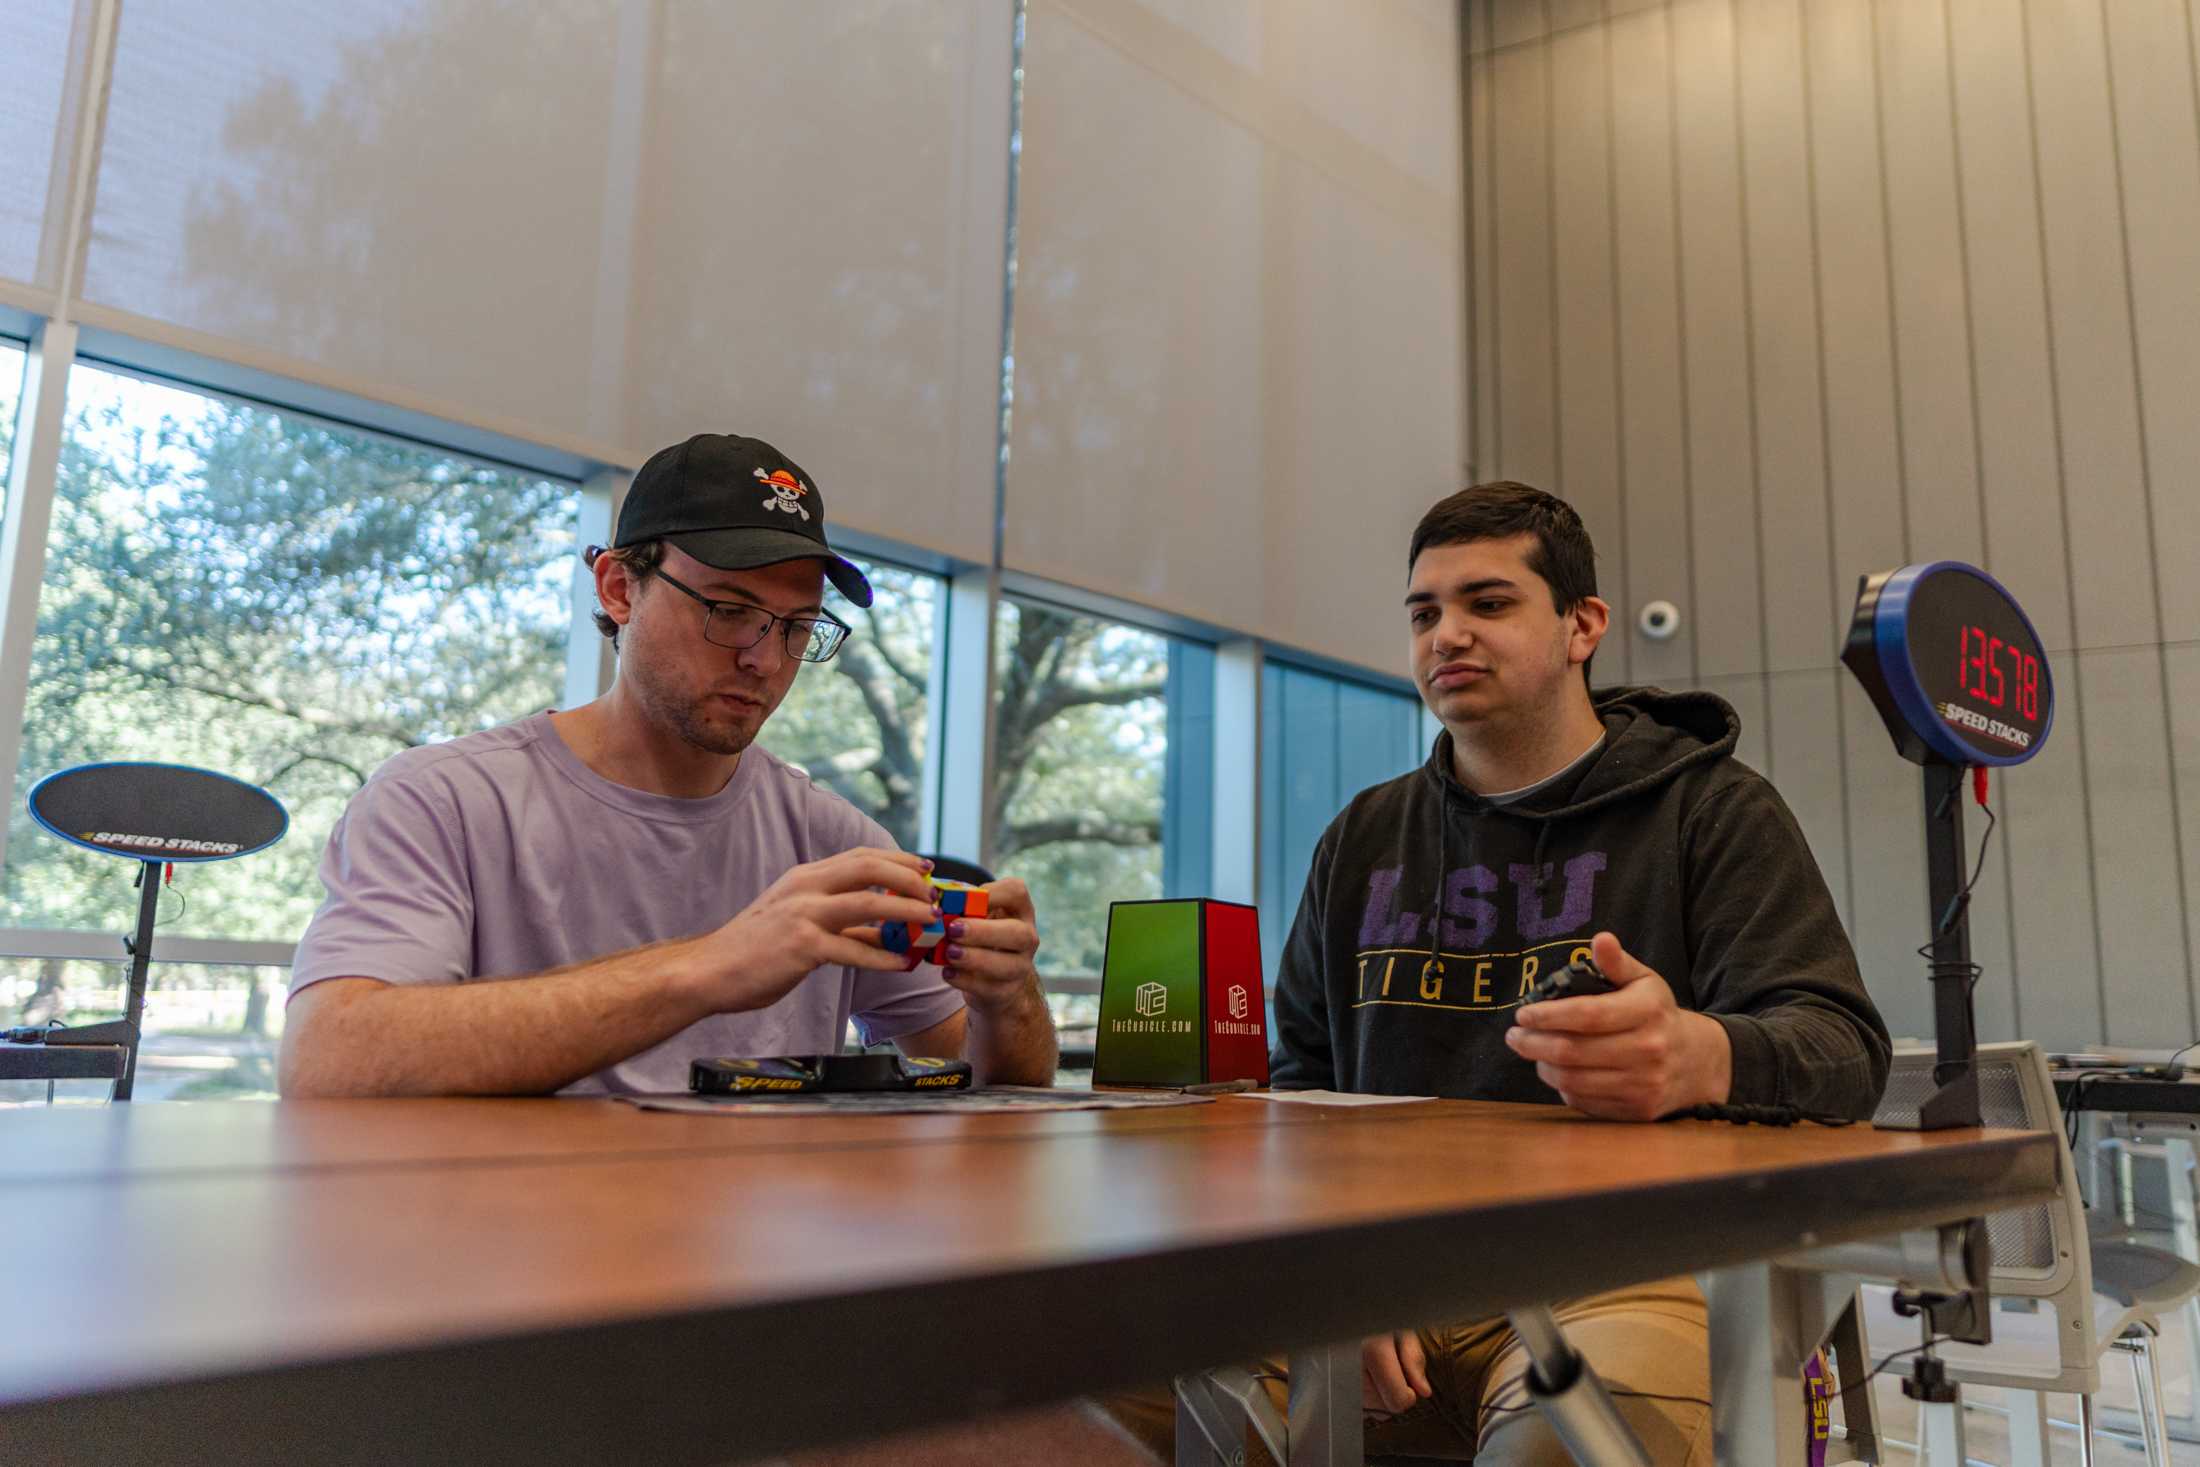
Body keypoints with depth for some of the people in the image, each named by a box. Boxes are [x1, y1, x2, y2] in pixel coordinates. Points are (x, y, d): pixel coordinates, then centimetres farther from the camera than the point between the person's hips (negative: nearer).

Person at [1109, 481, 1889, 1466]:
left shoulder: (1713, 810, 5)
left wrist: (1703, 1057, -31)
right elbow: (1300, 1073, 18)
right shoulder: (1363, 840, 18)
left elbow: (1841, 1048, -6)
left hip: (1628, 1265, -4)